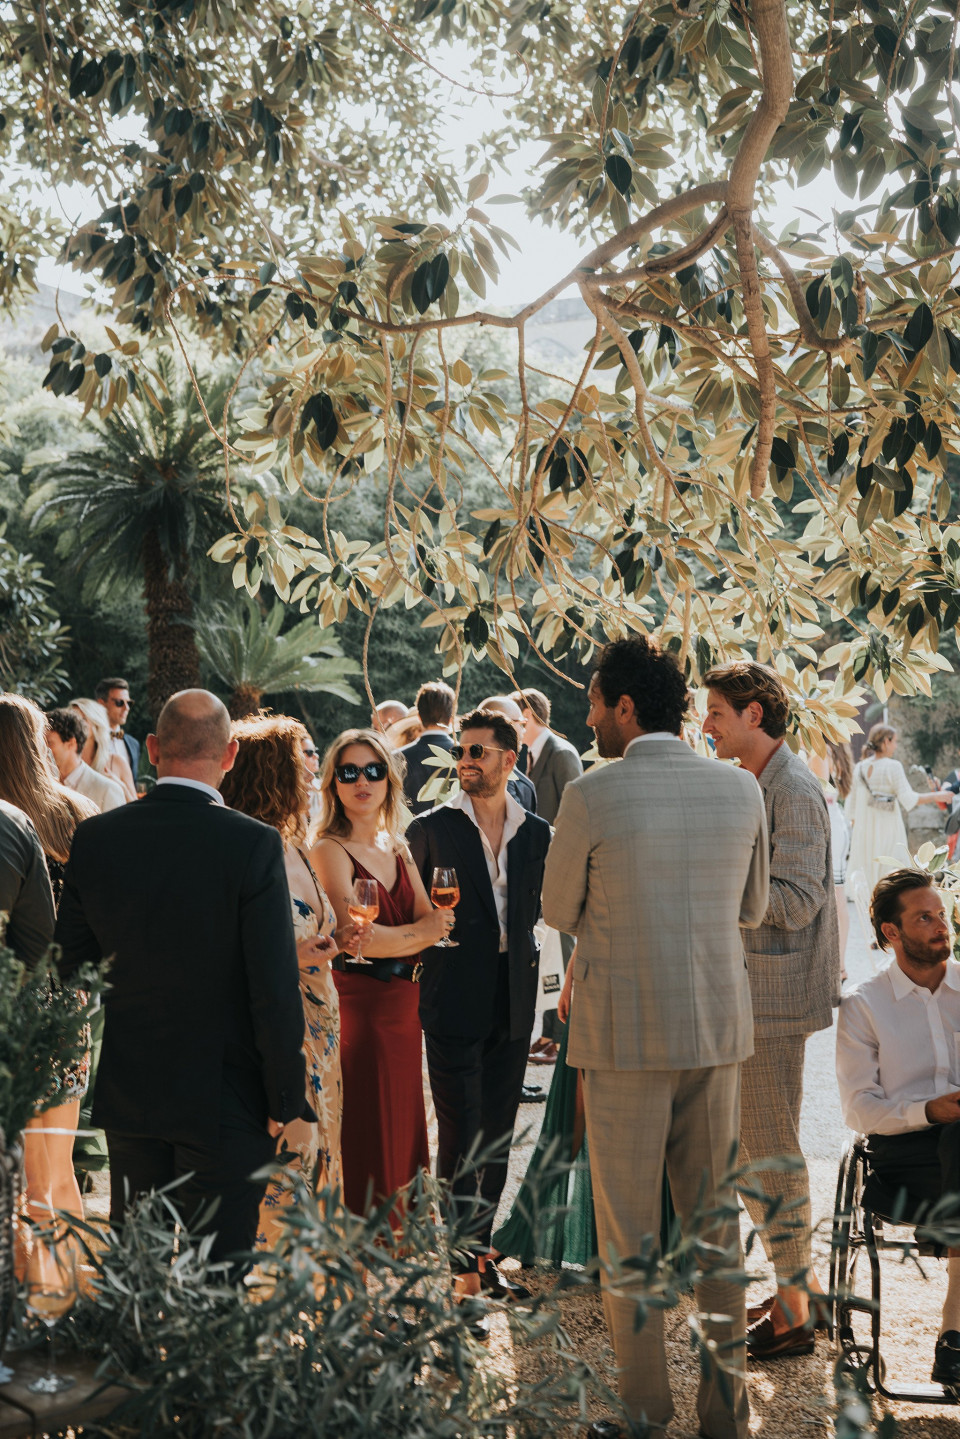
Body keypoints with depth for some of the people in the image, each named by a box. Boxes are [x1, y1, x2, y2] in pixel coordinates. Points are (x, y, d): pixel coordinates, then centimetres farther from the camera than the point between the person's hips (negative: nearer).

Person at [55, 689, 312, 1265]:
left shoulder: (95, 838, -3)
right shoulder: (254, 844, -17)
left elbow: (72, 965, 6)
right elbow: (275, 987, -17)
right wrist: (285, 1098, -7)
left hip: (127, 1094, 4)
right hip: (225, 1101, -4)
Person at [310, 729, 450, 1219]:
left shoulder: (397, 847, 14)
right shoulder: (329, 850, -8)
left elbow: (431, 921, 4)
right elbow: (357, 938, -17)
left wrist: (386, 938, -16)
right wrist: (423, 931, -3)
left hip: (404, 1004, 7)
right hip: (358, 1006, -7)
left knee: (403, 1134, 12)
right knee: (365, 1137, -2)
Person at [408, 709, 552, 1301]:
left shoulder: (538, 834, 7)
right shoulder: (431, 829, -1)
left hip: (513, 1003, 4)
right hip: (454, 1002, -4)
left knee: (498, 1136, 11)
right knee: (460, 1139, -5)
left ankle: (480, 1251, 23)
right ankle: (464, 1265, 0)